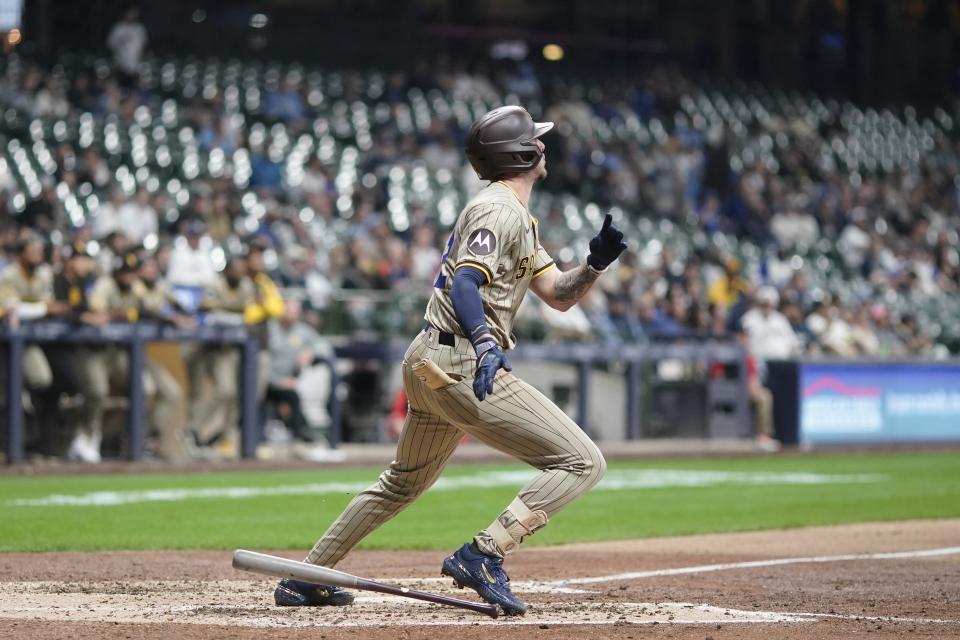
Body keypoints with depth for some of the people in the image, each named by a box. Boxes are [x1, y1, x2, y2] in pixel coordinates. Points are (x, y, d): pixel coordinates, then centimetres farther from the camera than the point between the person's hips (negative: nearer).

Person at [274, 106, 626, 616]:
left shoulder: (519, 220, 22)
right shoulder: (501, 210, -10)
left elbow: (558, 295, 20)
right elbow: (464, 285, -24)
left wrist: (595, 264, 1)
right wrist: (485, 344, -40)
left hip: (427, 363, 11)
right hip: (461, 364, -11)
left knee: (404, 483, 26)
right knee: (582, 462, -12)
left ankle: (304, 580, 29)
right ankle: (482, 556, -21)